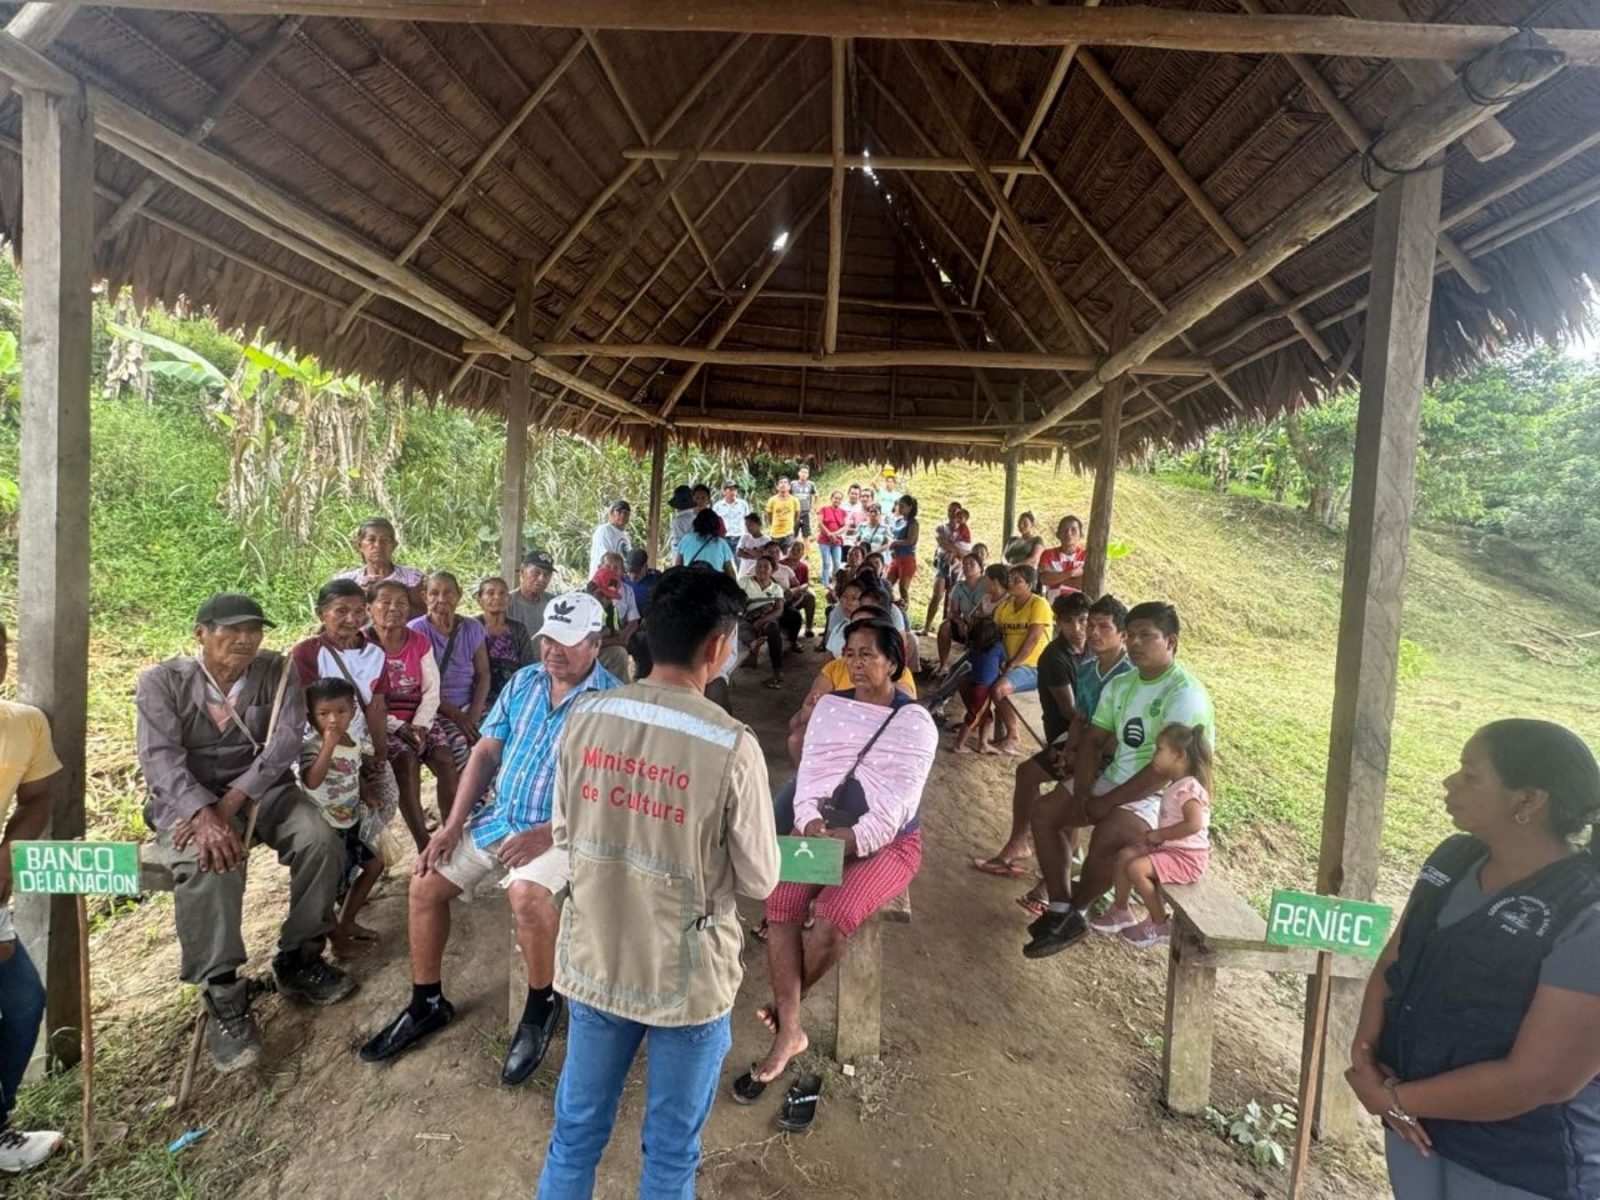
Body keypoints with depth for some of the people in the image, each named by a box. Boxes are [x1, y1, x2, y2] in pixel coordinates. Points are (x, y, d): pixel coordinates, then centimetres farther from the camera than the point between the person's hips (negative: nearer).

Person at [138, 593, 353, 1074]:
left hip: (260, 791, 2)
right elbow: (160, 757, -17)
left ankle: (298, 960, -1)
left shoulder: (277, 671, -2)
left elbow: (286, 740, -13)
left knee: (321, 841, -23)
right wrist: (205, 816, -34)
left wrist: (230, 804, -25)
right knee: (209, 865, -33)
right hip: (186, 801, -2)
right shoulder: (162, 681, -5)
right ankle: (224, 1000, -21)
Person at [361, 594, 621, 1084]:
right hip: (496, 816, 7)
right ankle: (427, 1004, 23)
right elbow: (485, 752, 7)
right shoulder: (523, 682, 4)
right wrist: (453, 823, -1)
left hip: (562, 828, -6)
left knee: (526, 892, -32)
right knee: (425, 882, 1)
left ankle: (542, 1005, -4)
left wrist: (545, 835, -25)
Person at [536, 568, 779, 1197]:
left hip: (593, 960, 4)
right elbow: (759, 881, -12)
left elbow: (563, 837, 3)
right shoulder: (731, 745, -24)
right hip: (686, 975, -4)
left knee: (575, 1131, 25)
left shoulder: (586, 716, -11)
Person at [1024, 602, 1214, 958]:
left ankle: (1075, 911, -3)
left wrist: (1106, 802, -21)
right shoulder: (1120, 684, 6)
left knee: (1105, 839, -31)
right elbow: (1093, 740, 8)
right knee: (1044, 811, -3)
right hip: (1113, 778, 8)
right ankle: (1060, 910, 1)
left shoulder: (1185, 694, -19)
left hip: (1161, 794, -8)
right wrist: (1083, 792, -9)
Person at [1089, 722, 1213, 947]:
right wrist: (1156, 835, 0)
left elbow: (1194, 824, -33)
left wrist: (1159, 834, -23)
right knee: (1125, 854, 0)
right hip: (1167, 846, 9)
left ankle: (1160, 925, -3)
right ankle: (1120, 911, 13)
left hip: (1186, 856, -9)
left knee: (1136, 868, -22)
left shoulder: (1188, 788, -21)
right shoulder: (1174, 785, 9)